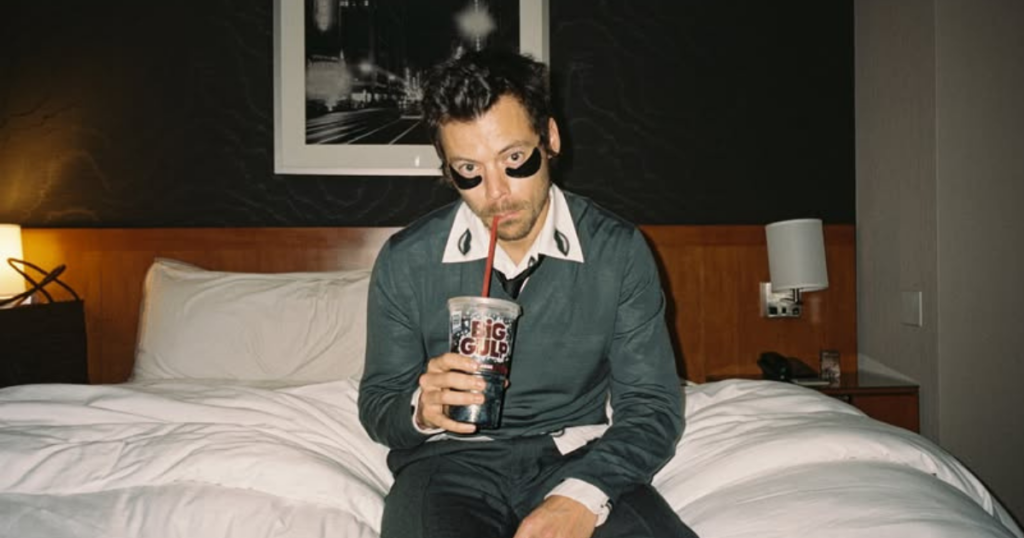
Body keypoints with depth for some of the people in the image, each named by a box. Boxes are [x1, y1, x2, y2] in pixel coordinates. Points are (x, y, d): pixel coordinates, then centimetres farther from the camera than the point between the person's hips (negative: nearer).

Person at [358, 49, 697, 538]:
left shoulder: (619, 252, -3)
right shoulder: (405, 262, -3)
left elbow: (652, 406, -3)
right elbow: (377, 404, 6)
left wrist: (582, 496, -20)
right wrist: (421, 410, -19)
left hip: (579, 459, 1)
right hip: (452, 461, -1)